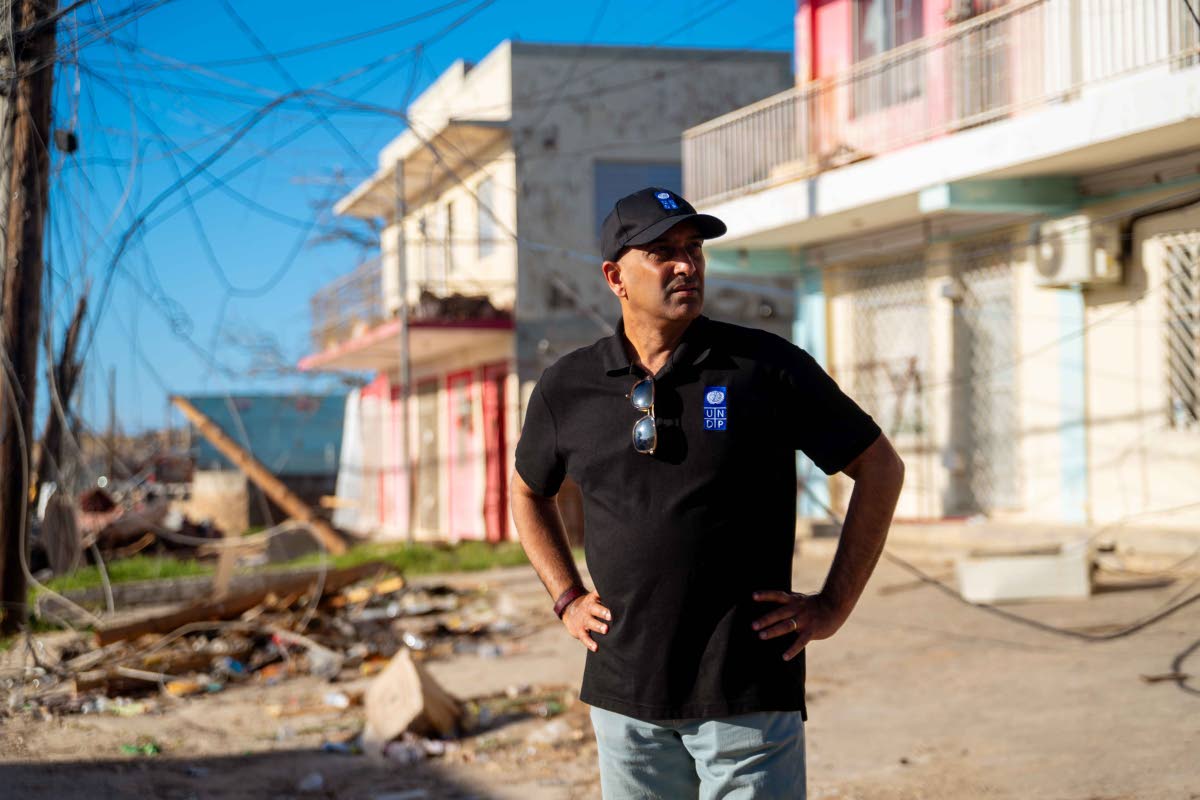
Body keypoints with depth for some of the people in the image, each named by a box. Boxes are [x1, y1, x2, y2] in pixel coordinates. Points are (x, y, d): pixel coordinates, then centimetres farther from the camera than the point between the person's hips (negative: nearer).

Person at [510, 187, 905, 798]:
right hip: (624, 696, 3)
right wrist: (567, 599, 13)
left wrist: (833, 606, -1)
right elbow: (528, 492, 24)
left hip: (748, 697, -3)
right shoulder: (567, 387, 5)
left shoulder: (767, 367, -3)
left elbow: (880, 467, 3)